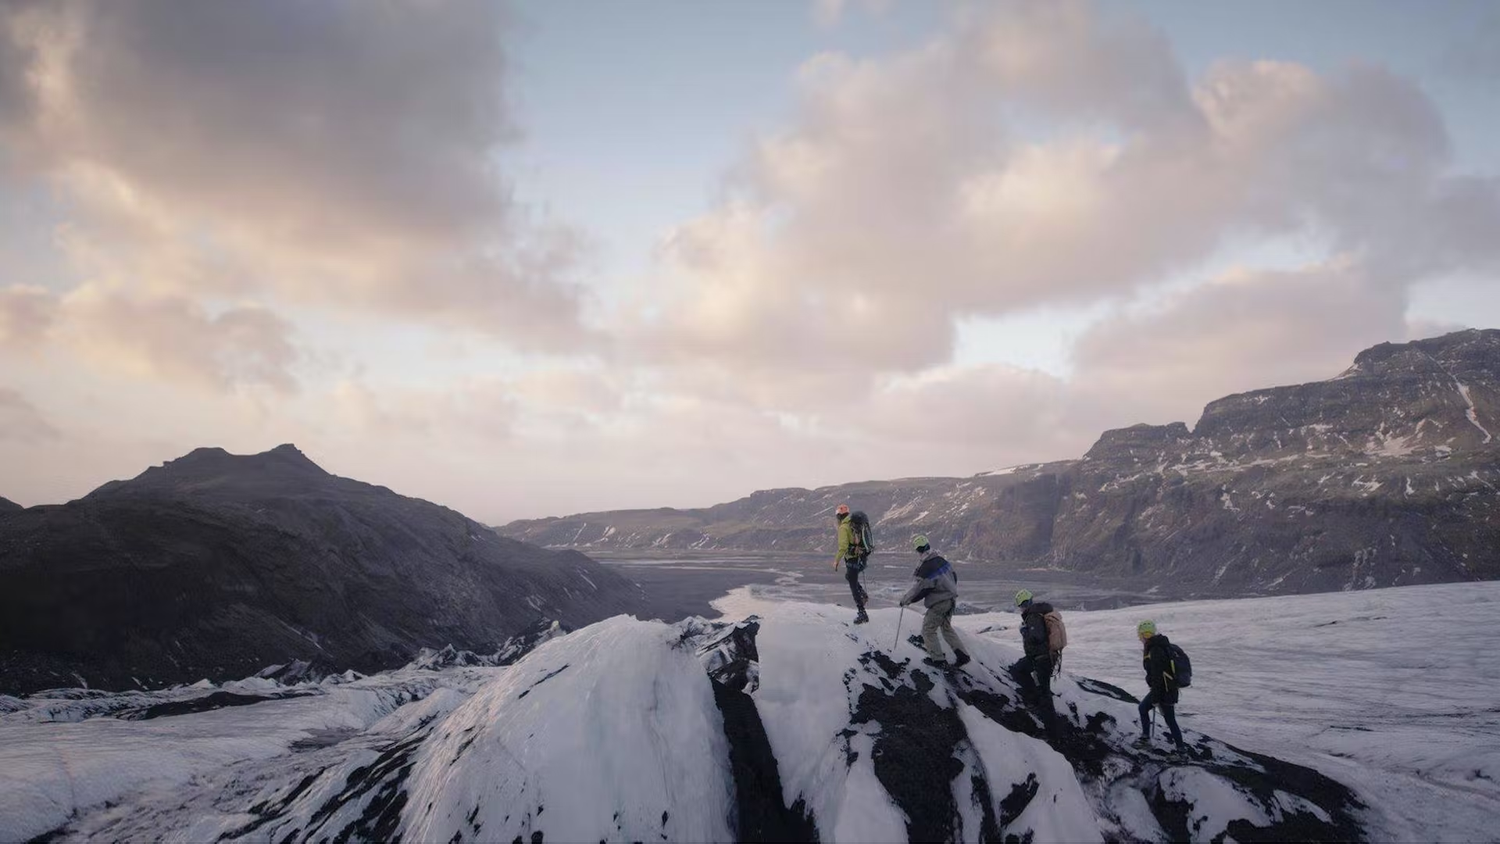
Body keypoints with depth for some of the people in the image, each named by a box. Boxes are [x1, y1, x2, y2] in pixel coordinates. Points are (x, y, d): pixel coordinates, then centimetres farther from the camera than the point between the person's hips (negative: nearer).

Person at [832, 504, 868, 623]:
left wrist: (837, 560, -18)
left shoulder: (843, 527, -15)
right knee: (849, 577, 30)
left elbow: (843, 546, -24)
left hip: (852, 559, -8)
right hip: (861, 558, 8)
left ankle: (862, 613, 1)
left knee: (853, 585, 1)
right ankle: (863, 594, 17)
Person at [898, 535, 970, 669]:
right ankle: (962, 655, 19)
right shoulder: (941, 559, 0)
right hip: (951, 599, 8)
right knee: (947, 628, 23)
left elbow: (920, 590, -17)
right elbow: (954, 575, 12)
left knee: (928, 630, 7)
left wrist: (905, 599, -2)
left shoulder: (926, 567, -24)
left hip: (939, 604, -8)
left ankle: (938, 660, 11)